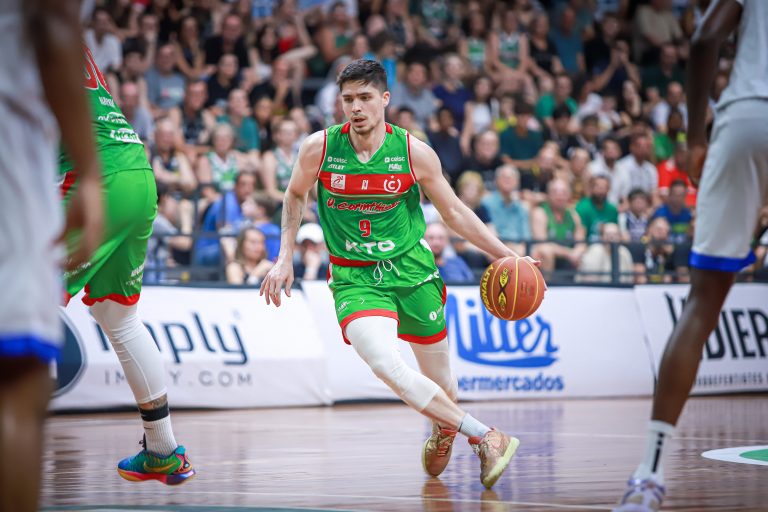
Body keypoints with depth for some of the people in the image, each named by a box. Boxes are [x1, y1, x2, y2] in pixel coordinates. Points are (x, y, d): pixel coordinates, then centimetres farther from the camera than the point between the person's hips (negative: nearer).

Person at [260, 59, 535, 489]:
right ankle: (487, 438, -20)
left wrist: (503, 253, 0)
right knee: (388, 368, -26)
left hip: (412, 270, 1)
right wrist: (286, 257, 6)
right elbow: (296, 196, 12)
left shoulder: (415, 152, -9)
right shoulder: (319, 148, -9)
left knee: (439, 378, 11)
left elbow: (453, 211, 5)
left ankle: (443, 427, 47)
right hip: (355, 279, -1)